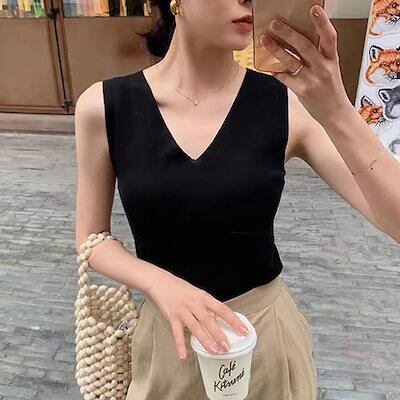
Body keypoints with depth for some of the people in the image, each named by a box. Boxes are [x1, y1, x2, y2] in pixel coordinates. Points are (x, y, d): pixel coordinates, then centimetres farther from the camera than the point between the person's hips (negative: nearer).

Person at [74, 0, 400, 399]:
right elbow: (92, 239, -4)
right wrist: (161, 284, -21)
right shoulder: (103, 107, -13)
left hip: (267, 331, 1)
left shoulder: (290, 104, -15)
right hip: (167, 334, 0)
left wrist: (337, 114, -33)